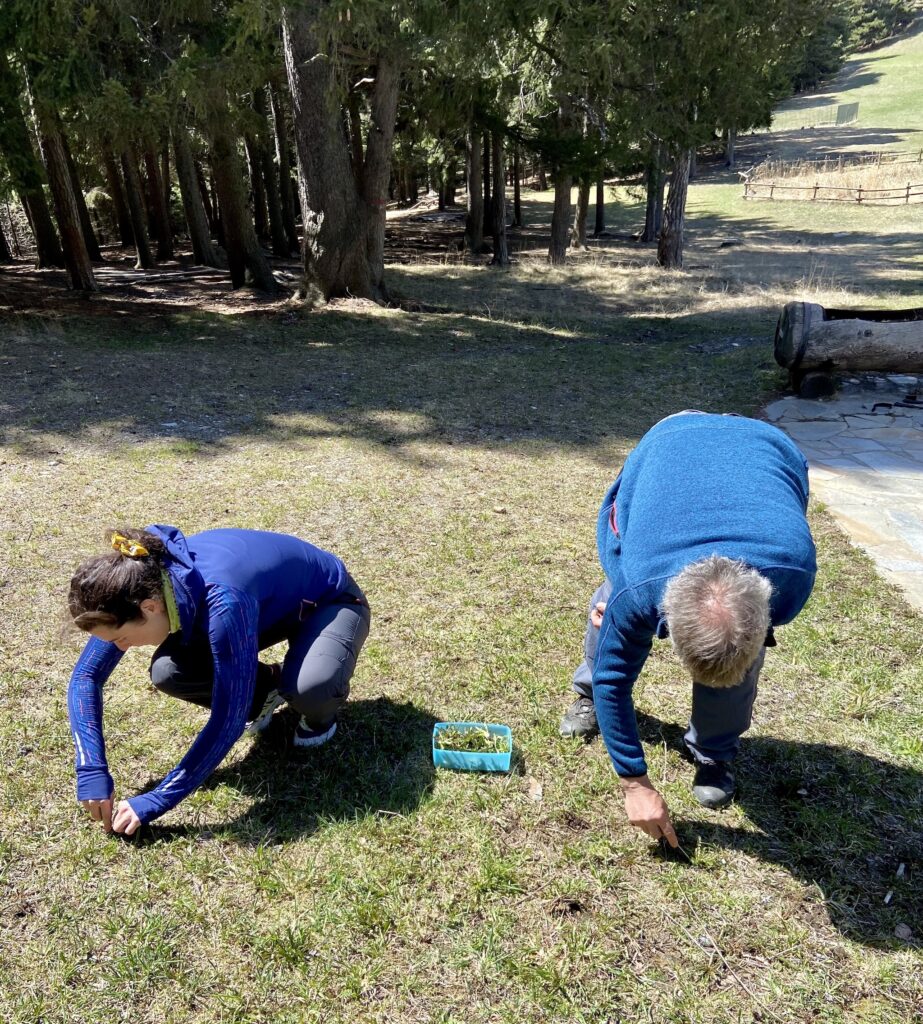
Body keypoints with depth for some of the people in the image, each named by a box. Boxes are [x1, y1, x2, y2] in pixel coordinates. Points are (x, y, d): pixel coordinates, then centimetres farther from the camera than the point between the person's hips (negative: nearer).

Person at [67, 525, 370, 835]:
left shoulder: (223, 600, -41)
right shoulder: (143, 581, -21)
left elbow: (229, 719, -36)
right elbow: (86, 675, -11)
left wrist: (156, 802, -30)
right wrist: (92, 772, -20)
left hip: (332, 601, -6)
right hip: (275, 606, 6)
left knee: (309, 686, -39)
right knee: (168, 673, -17)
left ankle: (319, 715, -1)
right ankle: (266, 689, 11)